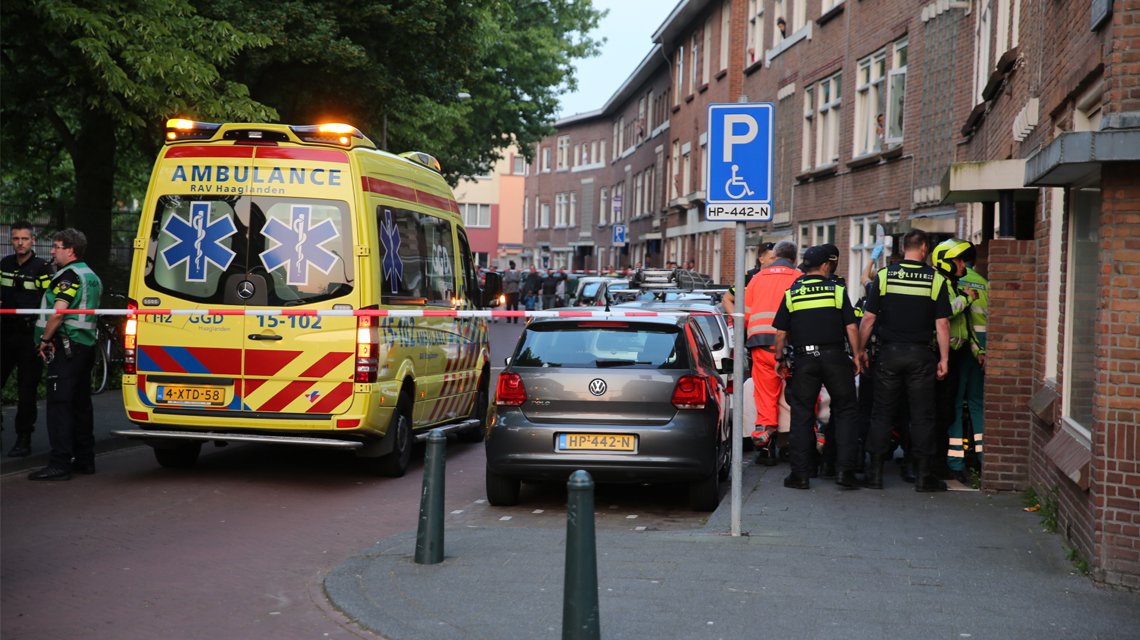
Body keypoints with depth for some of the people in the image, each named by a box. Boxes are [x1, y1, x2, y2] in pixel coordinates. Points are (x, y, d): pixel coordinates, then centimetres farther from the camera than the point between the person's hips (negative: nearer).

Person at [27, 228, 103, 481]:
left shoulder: (69, 275, -13)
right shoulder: (92, 276, 18)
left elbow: (59, 311, -22)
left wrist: (45, 339, -12)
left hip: (66, 346, -10)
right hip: (87, 344, 10)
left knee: (59, 404, -10)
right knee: (81, 403, 14)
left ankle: (59, 464, -13)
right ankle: (85, 460, 18)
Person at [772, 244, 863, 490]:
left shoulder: (791, 292, 6)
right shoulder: (837, 289, 2)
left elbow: (781, 332, 6)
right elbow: (851, 327, -2)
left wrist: (779, 358, 17)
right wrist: (857, 357, 7)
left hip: (804, 359, 1)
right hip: (834, 356, -1)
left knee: (802, 416, 6)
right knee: (846, 411, 8)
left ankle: (800, 474, 5)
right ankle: (846, 470, 1)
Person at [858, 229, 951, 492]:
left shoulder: (884, 275, -1)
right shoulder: (936, 279, -3)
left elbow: (869, 317, -2)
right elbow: (942, 323, -4)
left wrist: (861, 349, 7)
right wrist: (944, 359, 2)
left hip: (889, 352, 1)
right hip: (920, 355, -1)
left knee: (882, 413, 7)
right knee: (922, 416, 5)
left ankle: (875, 472, 7)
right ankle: (923, 475, 6)